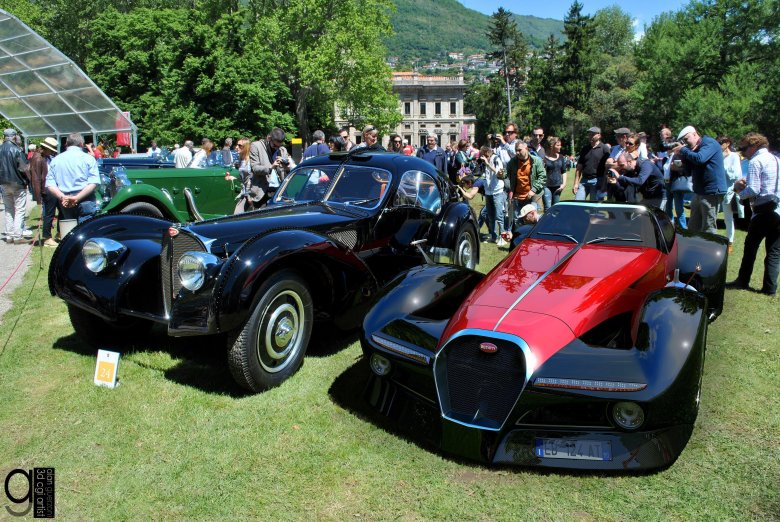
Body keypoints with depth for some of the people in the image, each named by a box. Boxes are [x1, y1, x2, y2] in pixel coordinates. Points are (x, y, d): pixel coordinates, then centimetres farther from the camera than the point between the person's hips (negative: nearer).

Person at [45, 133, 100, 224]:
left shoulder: (55, 160, 12)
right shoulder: (88, 158, 0)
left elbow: (49, 184, 2)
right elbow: (93, 182, -12)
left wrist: (62, 197, -9)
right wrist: (77, 198, -16)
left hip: (65, 203, 4)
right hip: (85, 200, -4)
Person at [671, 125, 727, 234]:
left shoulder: (709, 143, -7)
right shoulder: (694, 149, 19)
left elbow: (699, 159, -25)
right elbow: (688, 171, 17)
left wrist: (683, 150, -10)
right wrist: (682, 157, 2)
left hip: (711, 192, -9)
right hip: (699, 192, 9)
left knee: (708, 230, -7)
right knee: (692, 229, 11)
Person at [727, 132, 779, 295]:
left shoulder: (755, 162, -8)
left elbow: (753, 190, -16)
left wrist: (740, 191, 3)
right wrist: (746, 184, 17)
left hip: (764, 211, -6)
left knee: (751, 247, 8)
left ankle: (742, 281, 17)